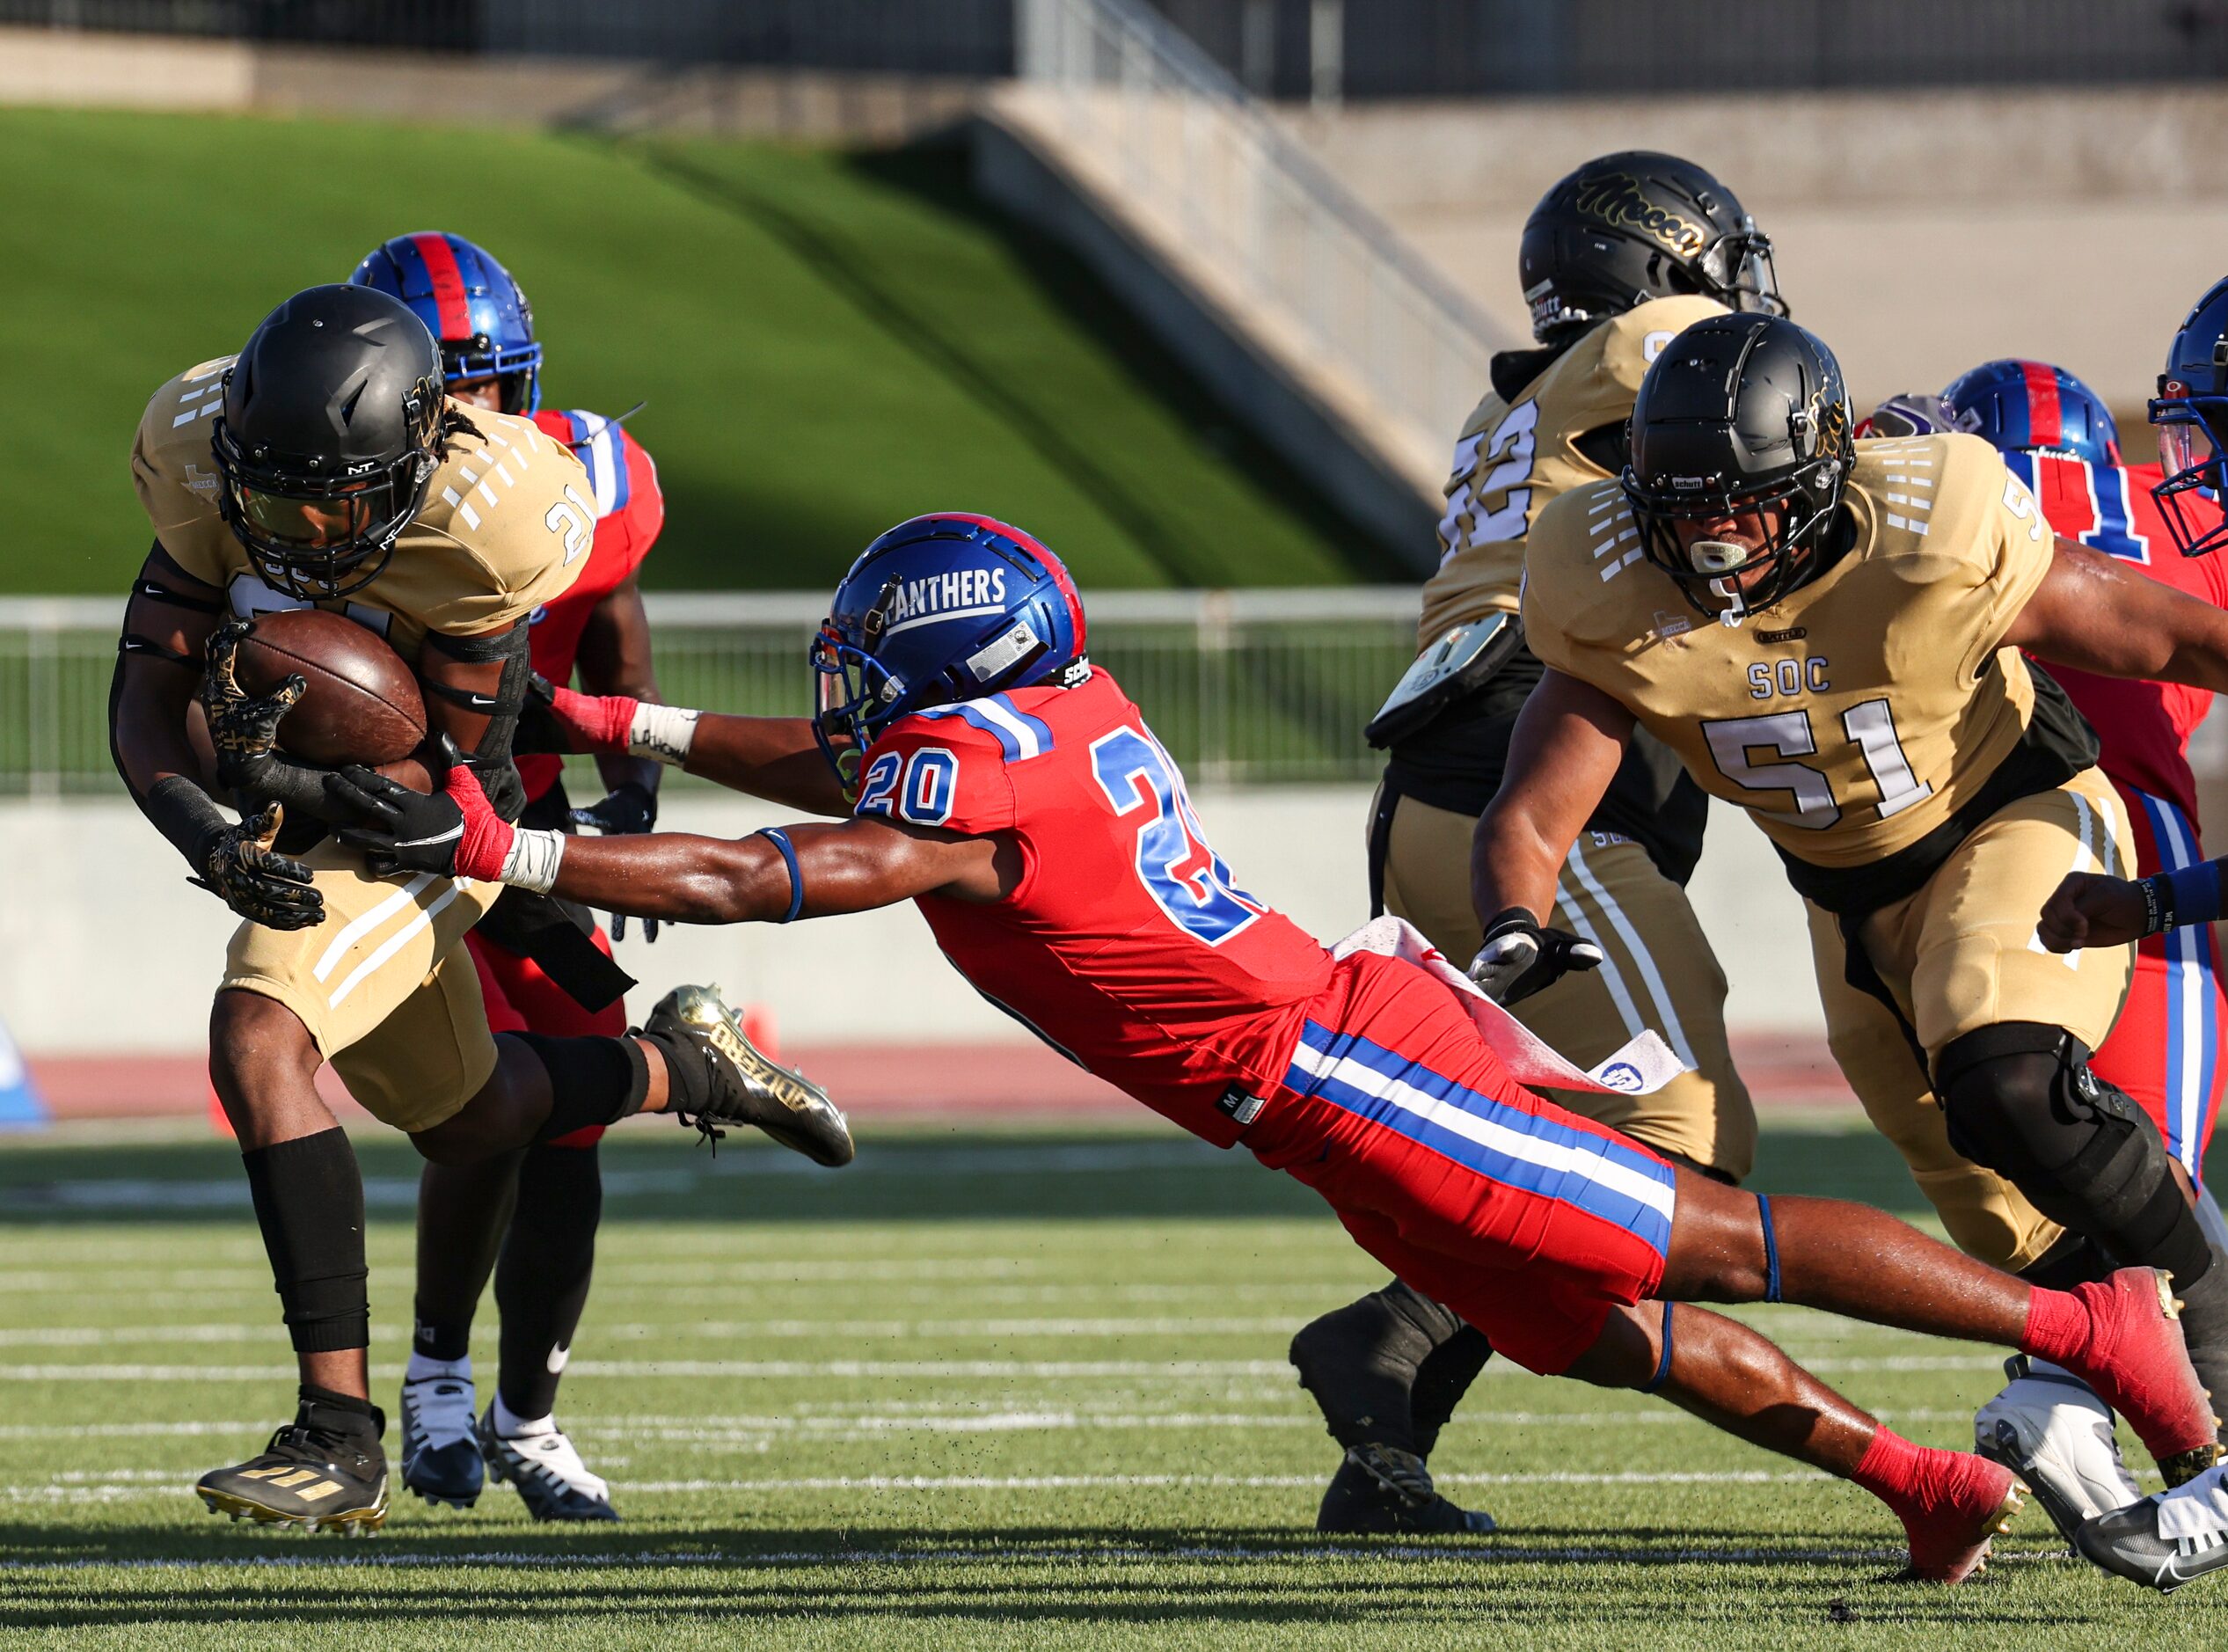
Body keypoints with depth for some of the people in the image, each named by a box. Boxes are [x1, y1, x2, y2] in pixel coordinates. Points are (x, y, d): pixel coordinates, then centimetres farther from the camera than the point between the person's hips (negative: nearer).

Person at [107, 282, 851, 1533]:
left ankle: (342, 1436, -25)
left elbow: (454, 779, -24)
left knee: (260, 1042, -29)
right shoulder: (203, 458, -22)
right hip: (288, 809, 6)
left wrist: (295, 786, -43)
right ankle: (684, 1065, 51)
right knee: (467, 1122, 22)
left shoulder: (484, 524, -33)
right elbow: (146, 693, -20)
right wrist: (204, 830, -40)